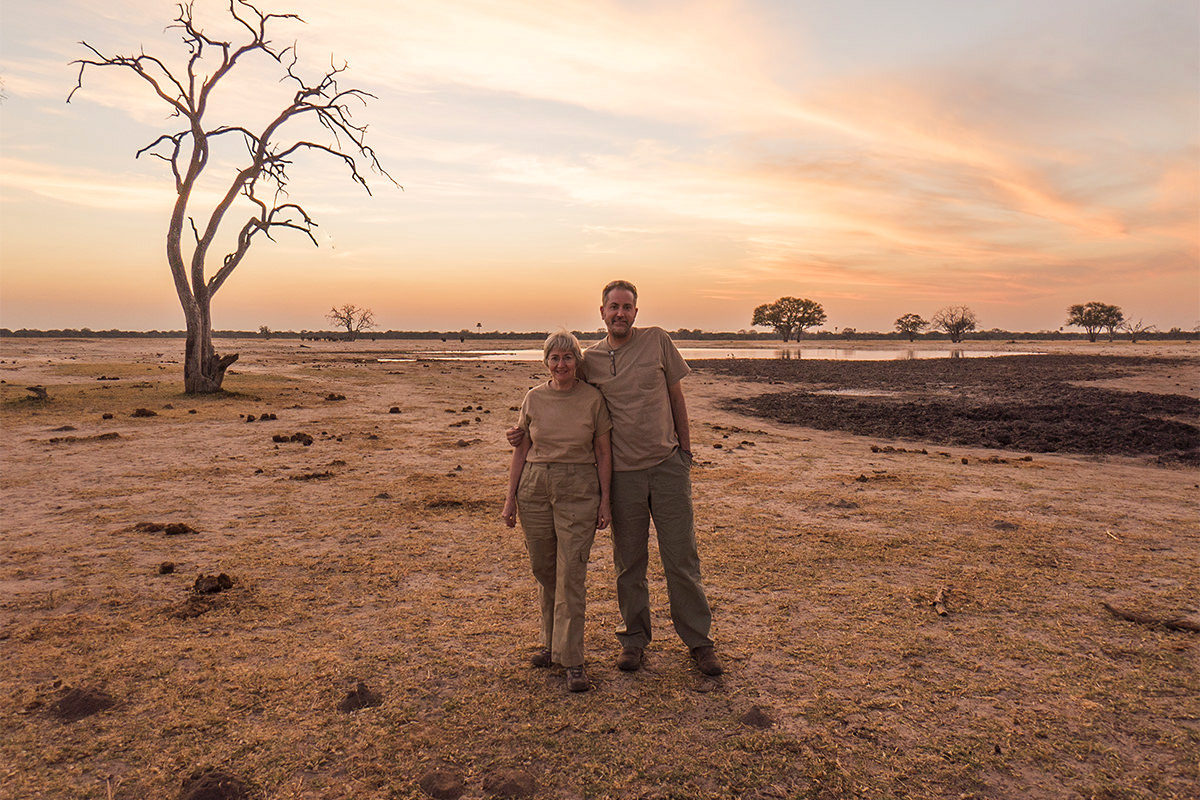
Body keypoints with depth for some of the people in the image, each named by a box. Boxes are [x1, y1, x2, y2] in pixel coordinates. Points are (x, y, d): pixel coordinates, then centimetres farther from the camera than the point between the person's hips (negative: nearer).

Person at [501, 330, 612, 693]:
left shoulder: (593, 398, -2)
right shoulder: (534, 398, 4)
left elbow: (604, 452, 2)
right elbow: (520, 450, 8)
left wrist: (605, 499, -2)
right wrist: (510, 497, 5)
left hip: (579, 490, -3)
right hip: (535, 488, 3)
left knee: (571, 575, -6)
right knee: (544, 570, 12)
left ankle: (572, 661, 2)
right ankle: (552, 642, 31)